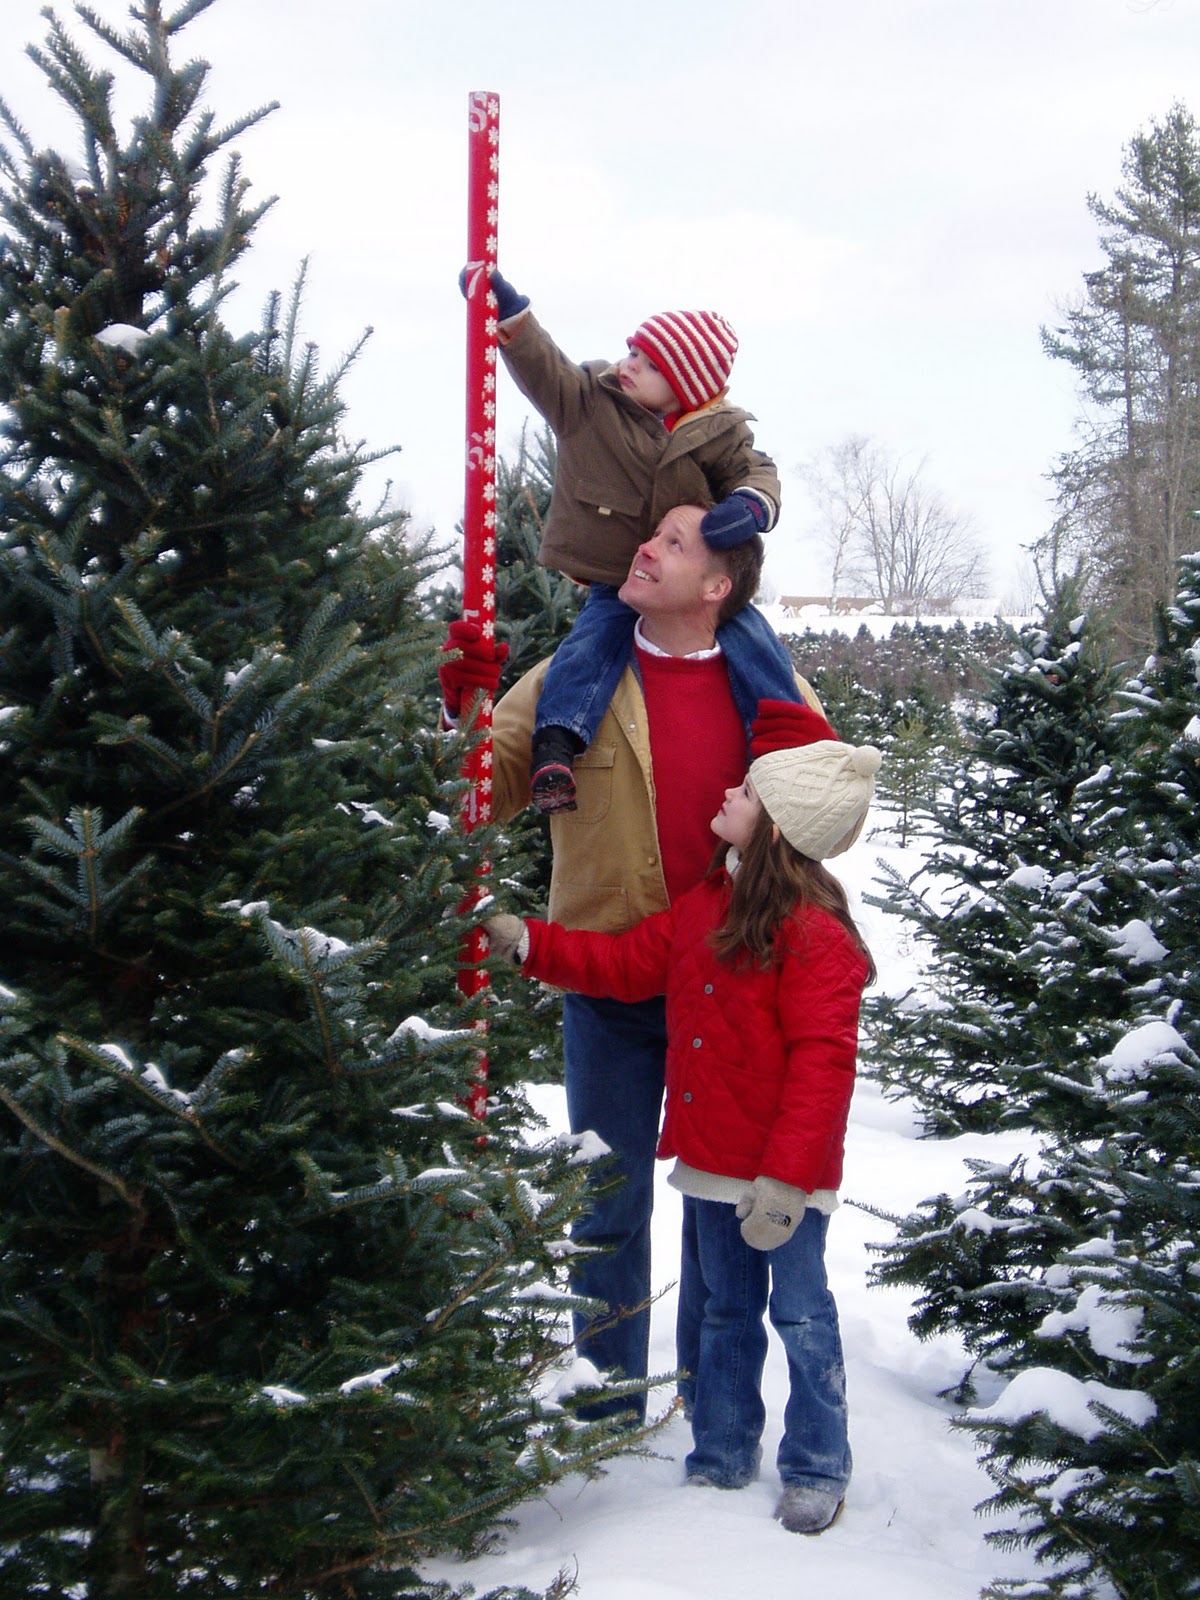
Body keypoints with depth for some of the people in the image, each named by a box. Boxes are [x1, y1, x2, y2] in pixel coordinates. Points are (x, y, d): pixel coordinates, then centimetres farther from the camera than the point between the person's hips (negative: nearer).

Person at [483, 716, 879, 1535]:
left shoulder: (814, 932, -19)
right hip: (712, 1159, 8)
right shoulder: (705, 903, 7)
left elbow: (821, 1062, -22)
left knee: (801, 1313, 5)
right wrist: (528, 943, 5)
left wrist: (786, 1177, -25)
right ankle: (722, 1457, 35)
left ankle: (818, 1471, 22)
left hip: (786, 1171, -8)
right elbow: (627, 963, 13)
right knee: (718, 1308, 19)